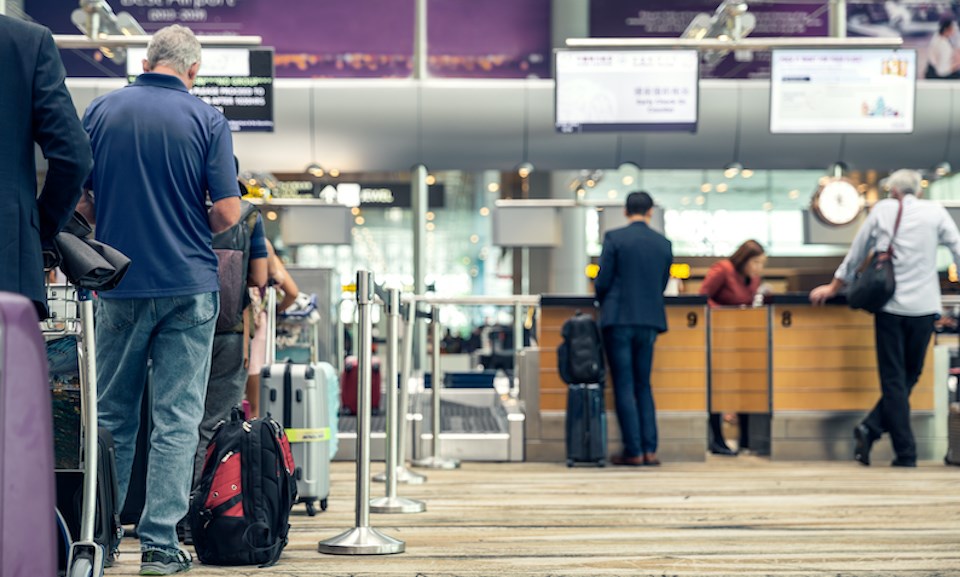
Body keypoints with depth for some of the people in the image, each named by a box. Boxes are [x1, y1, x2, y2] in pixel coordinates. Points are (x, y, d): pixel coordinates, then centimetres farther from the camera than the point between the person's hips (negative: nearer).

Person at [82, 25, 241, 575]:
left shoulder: (102, 110, 3)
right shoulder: (207, 119, -4)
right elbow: (228, 210, -8)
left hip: (119, 285, 2)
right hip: (189, 284, -2)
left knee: (112, 416, 13)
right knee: (177, 419, 2)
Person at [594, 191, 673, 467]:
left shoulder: (614, 238, -6)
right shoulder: (664, 244, 6)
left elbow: (602, 281, -7)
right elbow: (662, 285, 11)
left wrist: (604, 303, 14)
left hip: (619, 319, -4)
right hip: (650, 320, 4)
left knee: (624, 387, 1)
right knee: (643, 386, 13)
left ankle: (633, 451, -1)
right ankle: (649, 449, 7)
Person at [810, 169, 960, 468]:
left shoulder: (882, 210, 7)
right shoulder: (935, 212, 4)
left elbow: (856, 253, 13)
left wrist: (834, 287, 25)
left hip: (889, 305, 0)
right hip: (923, 306, 0)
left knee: (894, 380, 4)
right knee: (910, 376, 12)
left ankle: (906, 454, -3)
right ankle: (872, 429, -2)